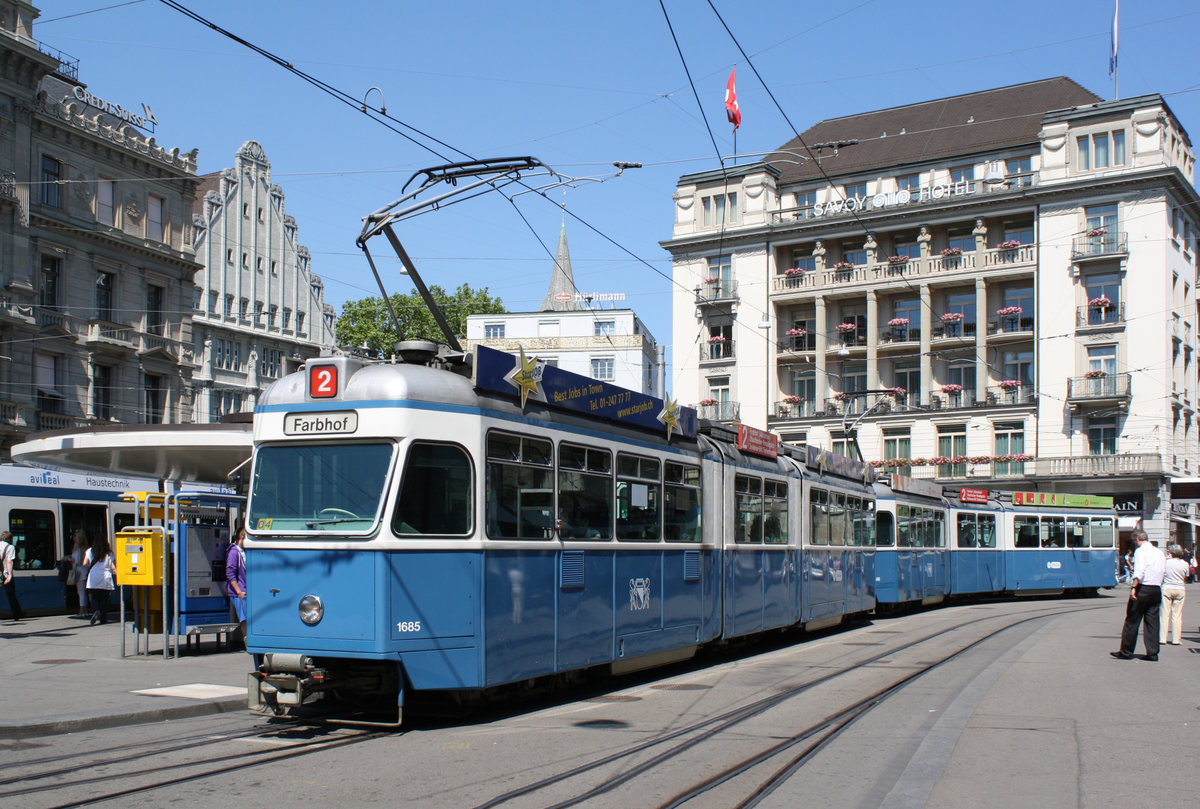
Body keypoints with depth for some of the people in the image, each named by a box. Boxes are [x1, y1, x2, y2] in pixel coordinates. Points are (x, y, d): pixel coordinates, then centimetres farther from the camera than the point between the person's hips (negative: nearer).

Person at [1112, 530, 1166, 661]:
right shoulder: (1159, 552, 14)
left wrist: (1134, 587, -20)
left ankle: (1126, 652, 5)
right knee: (1152, 621, 9)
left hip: (1143, 588, -7)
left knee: (1132, 620, 1)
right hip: (1157, 589, 7)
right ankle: (1153, 653, 8)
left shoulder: (1140, 551, -8)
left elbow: (1139, 572, -19)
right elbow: (1163, 572, 14)